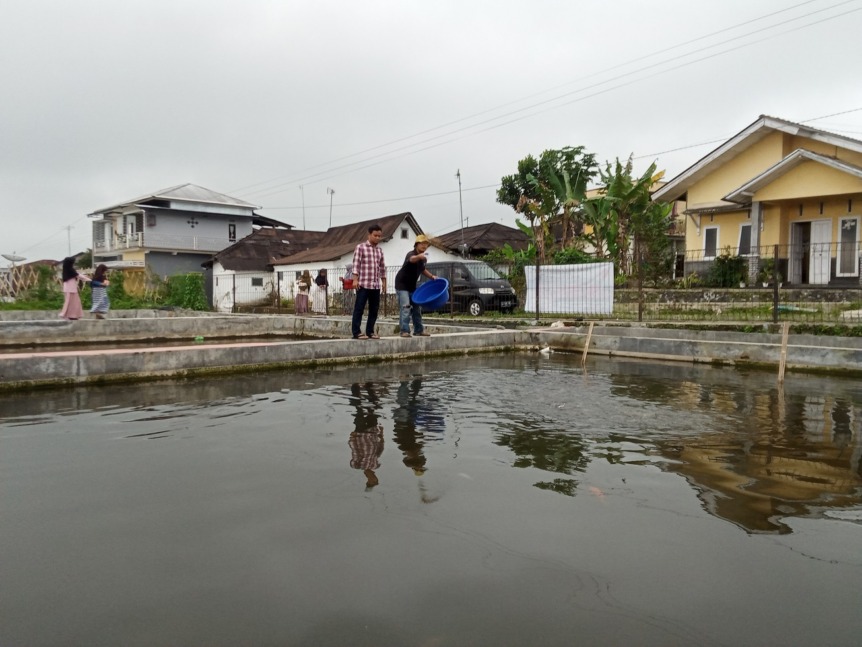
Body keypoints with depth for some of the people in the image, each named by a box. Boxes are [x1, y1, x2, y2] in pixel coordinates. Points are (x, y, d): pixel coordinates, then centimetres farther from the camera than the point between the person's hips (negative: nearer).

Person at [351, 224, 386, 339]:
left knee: (374, 309, 8)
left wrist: (384, 281, 18)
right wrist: (355, 279, -14)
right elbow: (356, 264, -7)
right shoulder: (360, 247, -2)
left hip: (376, 285, 6)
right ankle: (356, 332, -1)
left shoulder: (380, 250, 15)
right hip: (363, 284, -6)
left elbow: (382, 267, 20)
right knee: (359, 308, -3)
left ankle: (370, 331, 17)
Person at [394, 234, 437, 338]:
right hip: (402, 285, -8)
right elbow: (412, 259, -49)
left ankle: (418, 330, 22)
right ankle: (405, 331, -12)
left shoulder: (422, 257, 3)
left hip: (412, 286, 8)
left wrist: (431, 276, 9)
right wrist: (419, 256, -71)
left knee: (416, 308, 12)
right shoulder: (411, 254, -22)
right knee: (406, 308, -15)